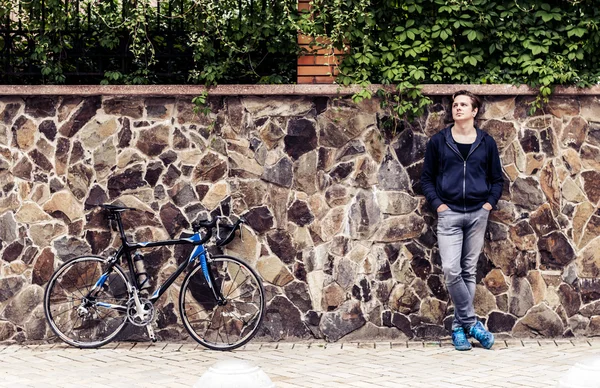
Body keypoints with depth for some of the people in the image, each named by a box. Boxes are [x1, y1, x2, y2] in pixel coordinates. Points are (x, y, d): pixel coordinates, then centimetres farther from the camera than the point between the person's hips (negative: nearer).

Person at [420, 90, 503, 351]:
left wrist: (489, 203, -1)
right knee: (451, 270, -15)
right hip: (449, 213, -1)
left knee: (469, 270, 5)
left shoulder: (486, 143, 6)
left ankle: (459, 327, 13)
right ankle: (472, 322, -3)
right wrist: (437, 203, -4)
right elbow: (426, 178, 8)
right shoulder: (438, 141, 4)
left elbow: (497, 179, 13)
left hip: (478, 214, 2)